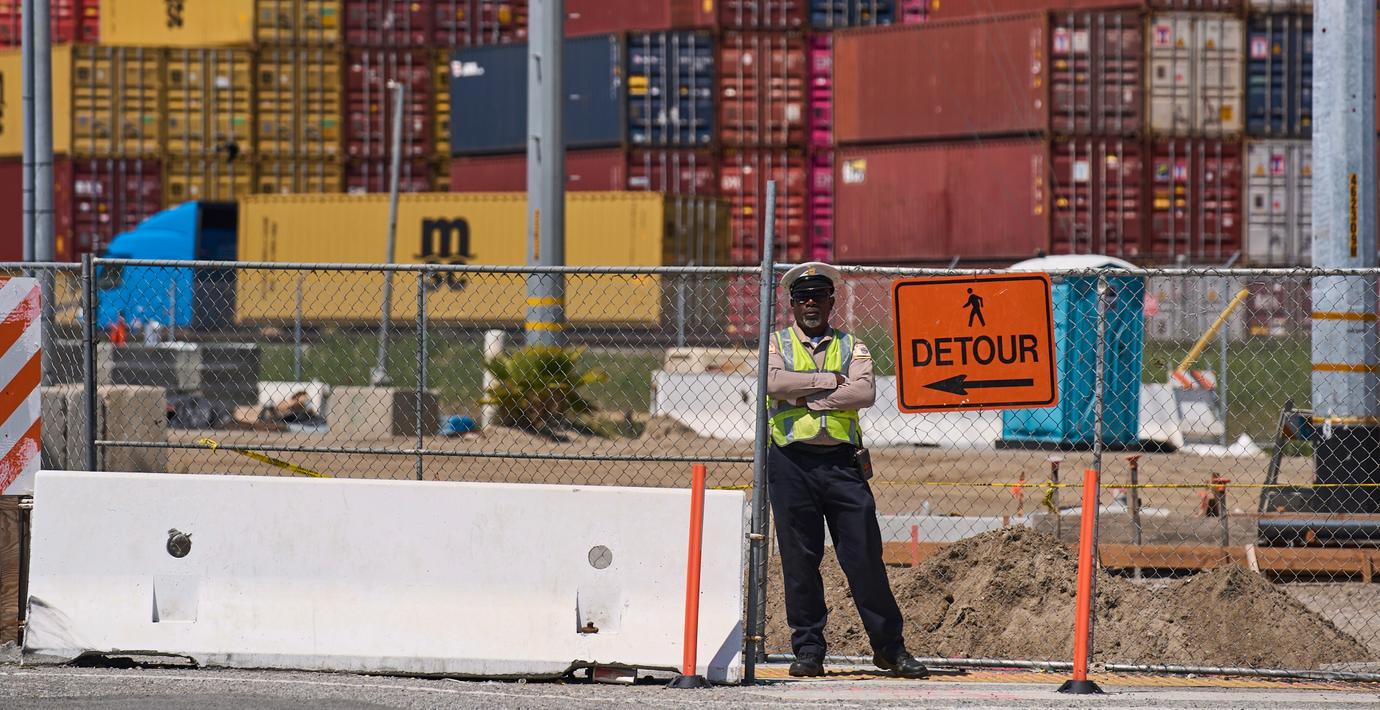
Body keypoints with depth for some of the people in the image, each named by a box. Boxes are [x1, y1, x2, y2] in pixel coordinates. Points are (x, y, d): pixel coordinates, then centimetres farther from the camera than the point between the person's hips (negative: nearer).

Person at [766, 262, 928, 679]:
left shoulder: (851, 347, 13)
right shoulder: (776, 343, 11)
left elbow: (865, 393, -6)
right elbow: (774, 382, -11)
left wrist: (806, 397, -10)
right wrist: (830, 380, -8)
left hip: (842, 461, 0)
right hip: (792, 463, 0)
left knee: (865, 557, -2)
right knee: (799, 559, 0)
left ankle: (889, 647, 6)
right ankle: (808, 649, 8)